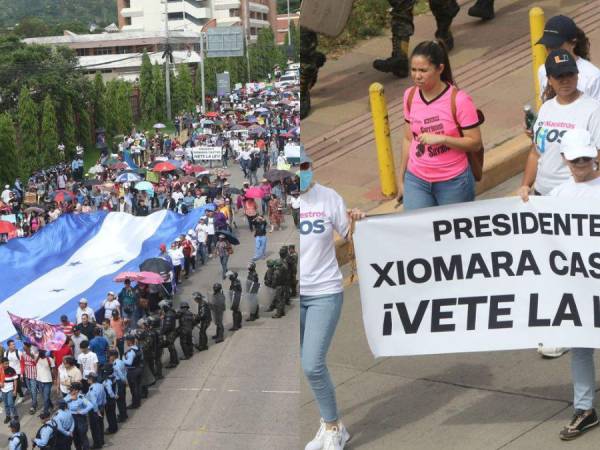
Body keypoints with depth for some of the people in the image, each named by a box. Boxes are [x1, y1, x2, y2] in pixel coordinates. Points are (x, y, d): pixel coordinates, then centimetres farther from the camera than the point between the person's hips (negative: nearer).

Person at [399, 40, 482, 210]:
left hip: (453, 182, -3)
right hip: (416, 180, 3)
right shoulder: (410, 96, 1)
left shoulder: (459, 100, -14)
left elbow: (475, 143, -11)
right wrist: (401, 178, 13)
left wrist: (441, 139, -23)